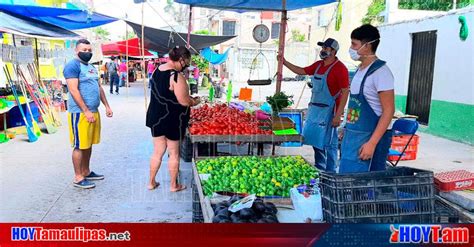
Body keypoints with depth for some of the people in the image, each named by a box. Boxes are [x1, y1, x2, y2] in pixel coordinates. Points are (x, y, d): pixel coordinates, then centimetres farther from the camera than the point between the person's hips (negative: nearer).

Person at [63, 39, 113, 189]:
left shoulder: (91, 67, 18)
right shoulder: (73, 65, -9)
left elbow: (99, 88, 24)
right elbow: (74, 90, -17)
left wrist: (107, 106, 18)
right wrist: (86, 111, -20)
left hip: (94, 112, 9)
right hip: (80, 112, -9)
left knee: (88, 144, 16)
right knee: (79, 146, -2)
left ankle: (86, 172, 28)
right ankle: (78, 178, 6)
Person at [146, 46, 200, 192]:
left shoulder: (157, 70, 4)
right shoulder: (176, 76, -22)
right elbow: (184, 101, -22)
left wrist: (189, 99, 13)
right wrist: (194, 102, 0)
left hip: (155, 118, 7)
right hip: (172, 120, -7)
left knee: (157, 152, 18)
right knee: (174, 153, 10)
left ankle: (151, 182, 28)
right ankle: (174, 185, 22)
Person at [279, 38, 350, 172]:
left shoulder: (339, 68, -14)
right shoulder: (318, 65, 9)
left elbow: (345, 92, -16)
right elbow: (301, 71, 22)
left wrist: (338, 115, -20)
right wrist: (284, 62, 15)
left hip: (328, 111, -8)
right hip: (314, 109, 8)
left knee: (328, 143, -1)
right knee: (315, 140, 17)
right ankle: (319, 169, 32)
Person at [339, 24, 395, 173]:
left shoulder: (380, 71, -14)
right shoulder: (360, 69, 12)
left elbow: (389, 110, -17)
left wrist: (372, 143, -22)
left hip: (368, 139, -8)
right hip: (352, 136, 8)